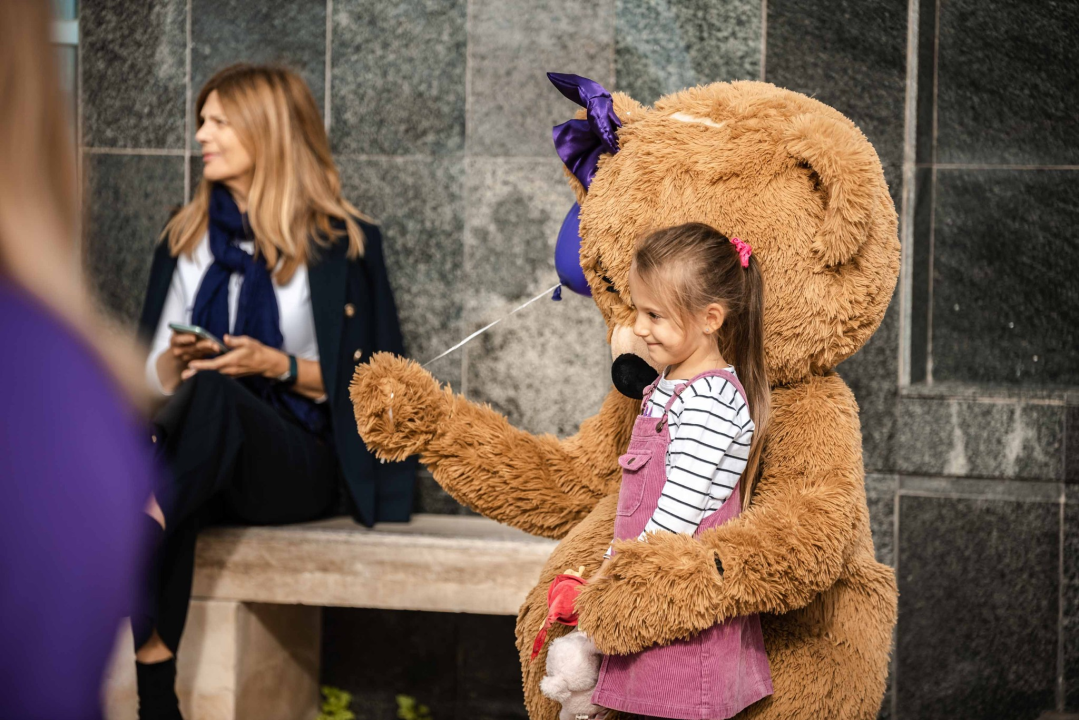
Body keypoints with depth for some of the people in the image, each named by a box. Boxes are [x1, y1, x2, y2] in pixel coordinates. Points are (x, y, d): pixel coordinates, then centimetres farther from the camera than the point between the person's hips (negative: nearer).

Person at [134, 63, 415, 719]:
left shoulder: (340, 243, 5)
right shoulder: (187, 238, 20)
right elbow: (157, 377, 19)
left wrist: (279, 367, -13)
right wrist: (176, 356, -4)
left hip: (296, 462, -3)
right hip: (200, 466, 3)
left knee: (213, 394, -36)